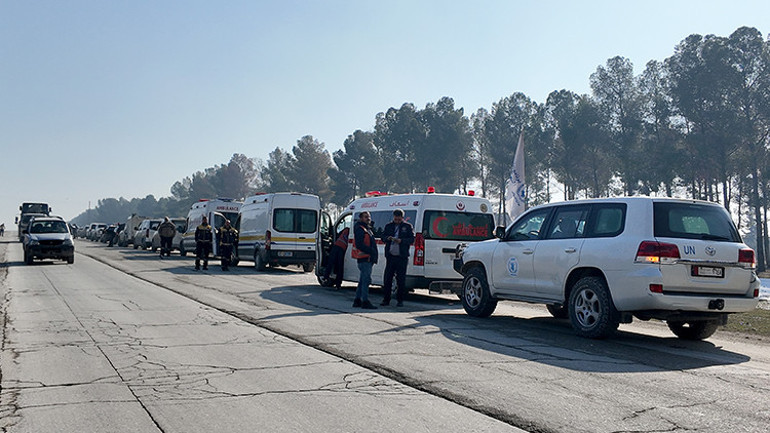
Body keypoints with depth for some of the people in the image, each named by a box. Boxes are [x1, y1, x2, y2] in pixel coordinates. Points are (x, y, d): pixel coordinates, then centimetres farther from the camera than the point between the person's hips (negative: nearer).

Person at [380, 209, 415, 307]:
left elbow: (412, 239, 0)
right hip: (390, 256, 2)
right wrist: (387, 238, -11)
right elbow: (383, 237, 12)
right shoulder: (388, 226, 13)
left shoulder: (408, 226, 5)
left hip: (402, 257, -2)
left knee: (401, 279, 1)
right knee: (387, 278, 2)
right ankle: (386, 299, 10)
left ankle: (400, 300, 10)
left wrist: (401, 241, -16)